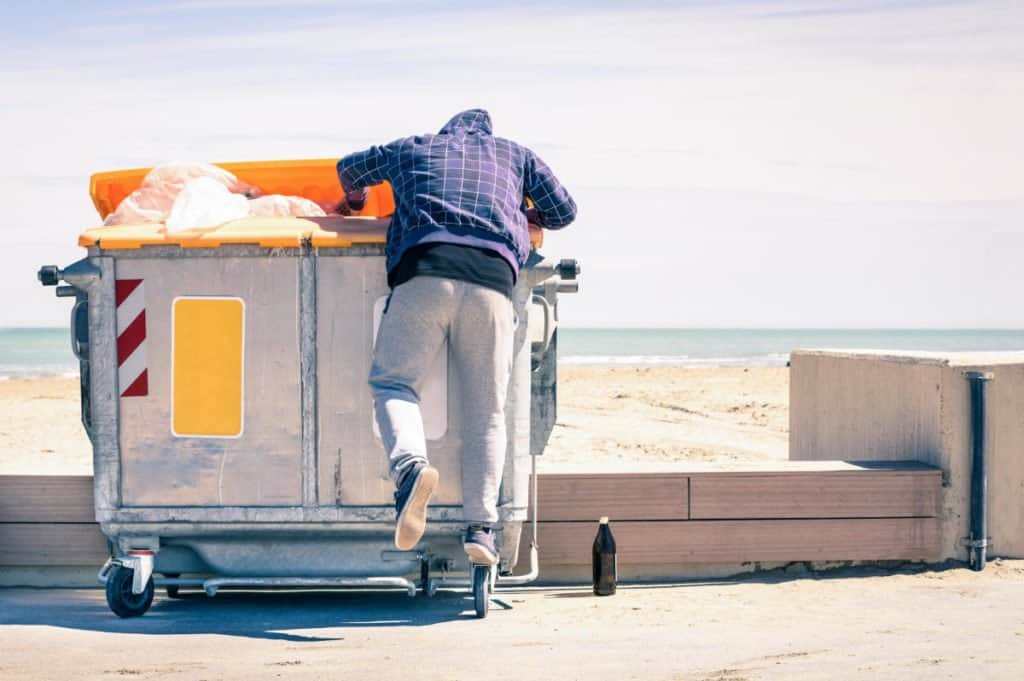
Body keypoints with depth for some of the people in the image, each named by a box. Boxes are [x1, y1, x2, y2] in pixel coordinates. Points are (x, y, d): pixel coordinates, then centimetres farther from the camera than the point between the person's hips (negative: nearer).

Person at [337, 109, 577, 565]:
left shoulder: (411, 148, 30)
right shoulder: (516, 155, 30)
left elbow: (348, 169, 46)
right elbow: (564, 212, 34)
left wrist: (356, 204, 68)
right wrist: (526, 215, 56)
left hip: (425, 267, -1)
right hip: (493, 276, 1)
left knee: (392, 381, 1)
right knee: (485, 411, 4)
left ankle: (410, 463, -29)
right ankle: (480, 525, -7)